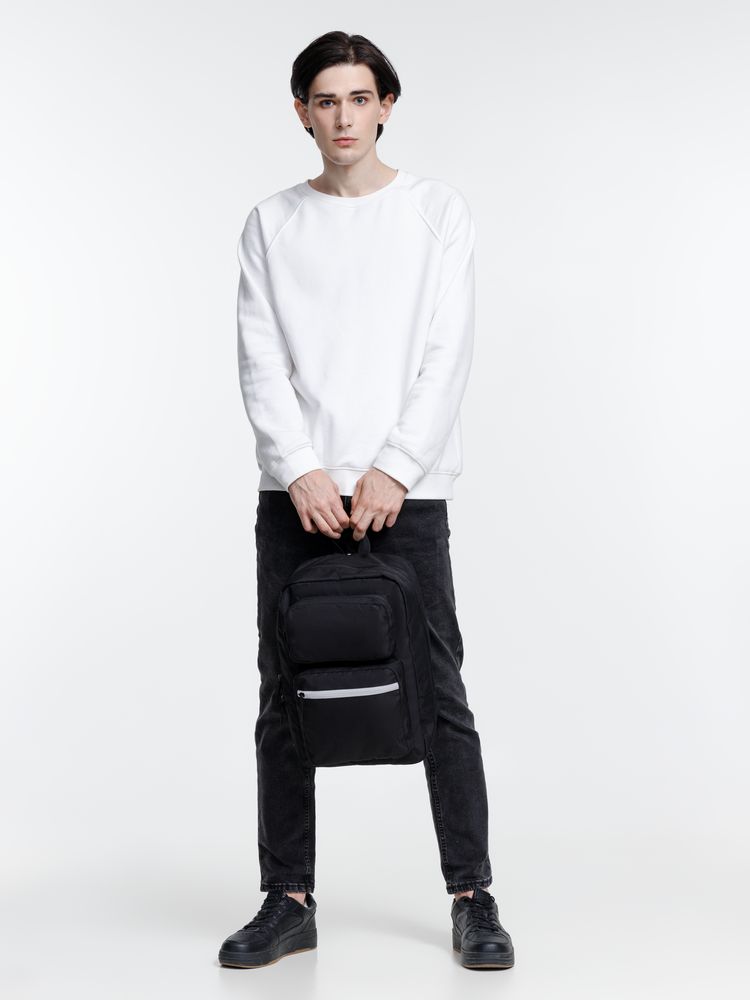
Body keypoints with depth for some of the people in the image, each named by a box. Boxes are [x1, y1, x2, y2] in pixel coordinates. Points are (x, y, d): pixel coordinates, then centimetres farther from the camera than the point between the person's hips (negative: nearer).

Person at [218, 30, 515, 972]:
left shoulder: (438, 211, 6)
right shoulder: (272, 223, 11)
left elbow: (447, 356, -2)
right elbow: (261, 361, 3)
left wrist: (393, 471, -12)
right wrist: (301, 471, -10)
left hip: (405, 489, -2)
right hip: (295, 491, 2)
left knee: (439, 695, 0)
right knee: (286, 701, 4)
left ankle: (473, 898, 9)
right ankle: (289, 898, 13)